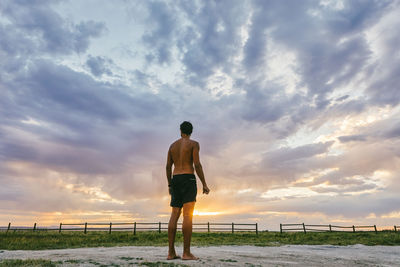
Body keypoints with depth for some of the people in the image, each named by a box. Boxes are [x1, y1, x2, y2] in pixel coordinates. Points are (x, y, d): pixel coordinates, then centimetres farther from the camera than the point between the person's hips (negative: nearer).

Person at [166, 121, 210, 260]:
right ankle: (186, 253, -11)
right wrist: (204, 184, -6)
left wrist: (170, 185, 19)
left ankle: (171, 252, 2)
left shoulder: (172, 145, 16)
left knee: (174, 215, 4)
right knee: (188, 215, -9)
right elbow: (197, 165, -10)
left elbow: (168, 166, 12)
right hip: (188, 179, -5)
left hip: (175, 180, 6)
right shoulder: (194, 144, 0)